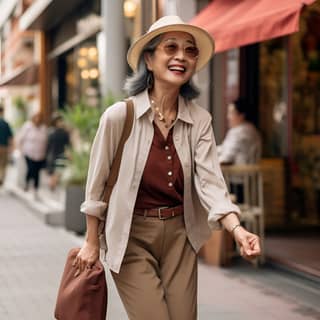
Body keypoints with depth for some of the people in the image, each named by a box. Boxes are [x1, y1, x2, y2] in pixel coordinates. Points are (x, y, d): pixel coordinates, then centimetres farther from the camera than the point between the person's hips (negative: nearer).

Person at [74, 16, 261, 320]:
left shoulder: (200, 120, -3)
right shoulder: (119, 115, -14)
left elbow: (210, 182, -9)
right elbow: (97, 184, -5)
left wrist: (237, 229, -26)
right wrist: (92, 242, 2)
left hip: (179, 236, 4)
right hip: (131, 237, -4)